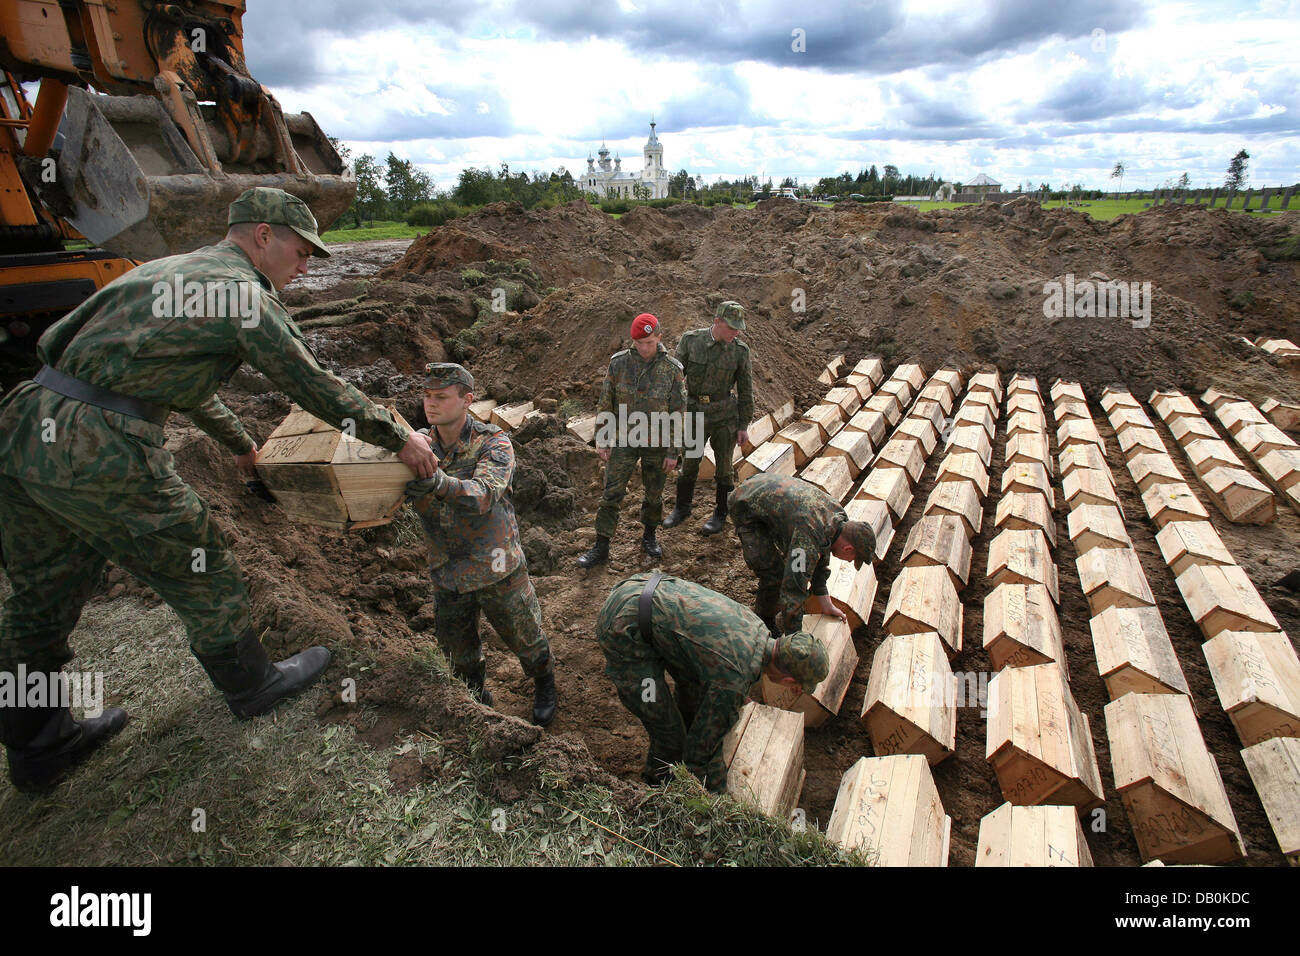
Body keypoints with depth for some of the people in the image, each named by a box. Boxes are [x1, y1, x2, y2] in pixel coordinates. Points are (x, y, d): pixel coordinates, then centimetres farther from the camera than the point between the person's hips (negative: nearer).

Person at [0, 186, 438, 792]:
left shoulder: (167, 272, 22)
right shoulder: (244, 292, -6)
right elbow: (315, 388, -4)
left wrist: (241, 444, 41)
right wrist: (400, 440, 6)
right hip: (101, 452, -9)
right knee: (197, 569, 10)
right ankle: (252, 685, 31)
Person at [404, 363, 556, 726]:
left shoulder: (493, 444, -18)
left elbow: (485, 493, -36)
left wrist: (441, 484, -56)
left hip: (496, 569, -4)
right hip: (446, 573, 4)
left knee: (525, 638, 15)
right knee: (458, 652, 21)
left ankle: (544, 686, 45)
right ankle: (477, 697, 50)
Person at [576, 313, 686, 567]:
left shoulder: (672, 369, -10)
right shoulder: (619, 363, -8)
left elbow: (678, 413, -6)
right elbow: (605, 403, 0)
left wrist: (674, 452, -7)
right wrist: (601, 439, -1)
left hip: (656, 444, 0)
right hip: (624, 441, 0)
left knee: (654, 495, 14)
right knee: (611, 494, 0)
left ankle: (649, 537, 37)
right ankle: (601, 548, 10)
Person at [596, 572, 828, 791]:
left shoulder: (753, 623, 5)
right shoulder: (735, 681, -20)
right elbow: (702, 749, -8)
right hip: (623, 630, -9)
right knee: (670, 735, 2)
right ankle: (658, 784, 31)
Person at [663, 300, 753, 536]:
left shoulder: (740, 351, -9)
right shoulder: (690, 340, -10)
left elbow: (745, 390, -2)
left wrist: (744, 426, -1)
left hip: (725, 415, -1)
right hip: (695, 412, 1)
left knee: (723, 465, 9)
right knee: (689, 463, 12)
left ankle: (720, 513, 28)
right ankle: (682, 508, 34)